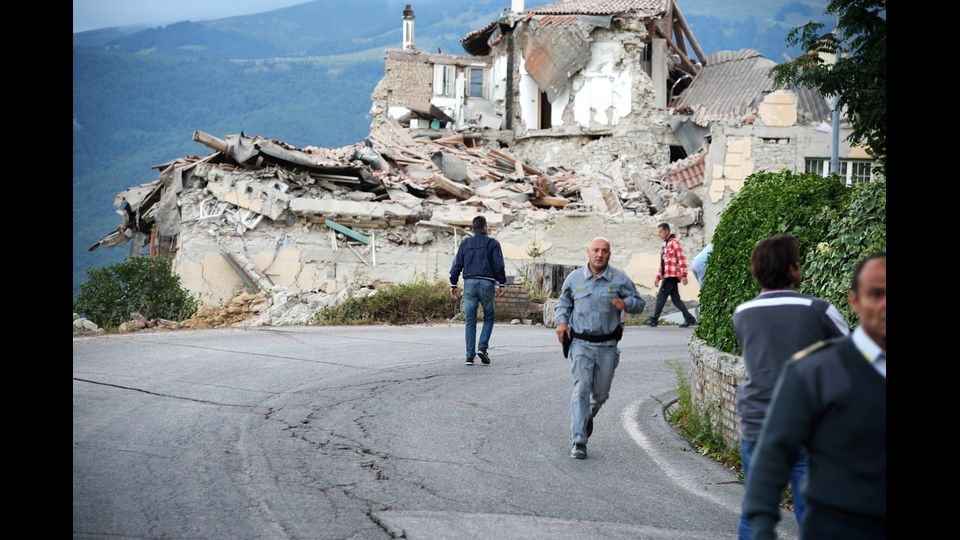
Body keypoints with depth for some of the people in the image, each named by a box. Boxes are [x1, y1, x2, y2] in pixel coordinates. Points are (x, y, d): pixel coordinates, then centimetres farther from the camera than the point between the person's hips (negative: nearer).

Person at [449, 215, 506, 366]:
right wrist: (502, 284, 1)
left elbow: (456, 265, 8)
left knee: (470, 321, 4)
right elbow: (499, 266, -5)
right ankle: (482, 347, -9)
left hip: (469, 283, 3)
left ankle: (470, 356, -1)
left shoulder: (465, 243, 11)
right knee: (488, 318, 10)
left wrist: (453, 284, 12)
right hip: (487, 283, -3)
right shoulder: (492, 243, 2)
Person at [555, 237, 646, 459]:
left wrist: (625, 303, -14)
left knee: (601, 393, 13)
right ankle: (579, 442, -12)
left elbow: (639, 303, 8)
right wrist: (561, 321, -2)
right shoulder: (574, 278, 3)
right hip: (581, 343, -1)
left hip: (607, 345, 1)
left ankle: (588, 416, 47)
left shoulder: (619, 279, 1)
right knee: (581, 389, -12)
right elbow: (563, 303, 17)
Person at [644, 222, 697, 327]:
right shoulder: (665, 245, 22)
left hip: (672, 275, -9)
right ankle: (689, 318, 9)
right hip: (667, 275, 9)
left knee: (661, 296, -10)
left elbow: (682, 259, -13)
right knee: (675, 299, 6)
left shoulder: (675, 242, -5)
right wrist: (658, 277, 18)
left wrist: (683, 275, -19)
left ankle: (653, 319, -10)